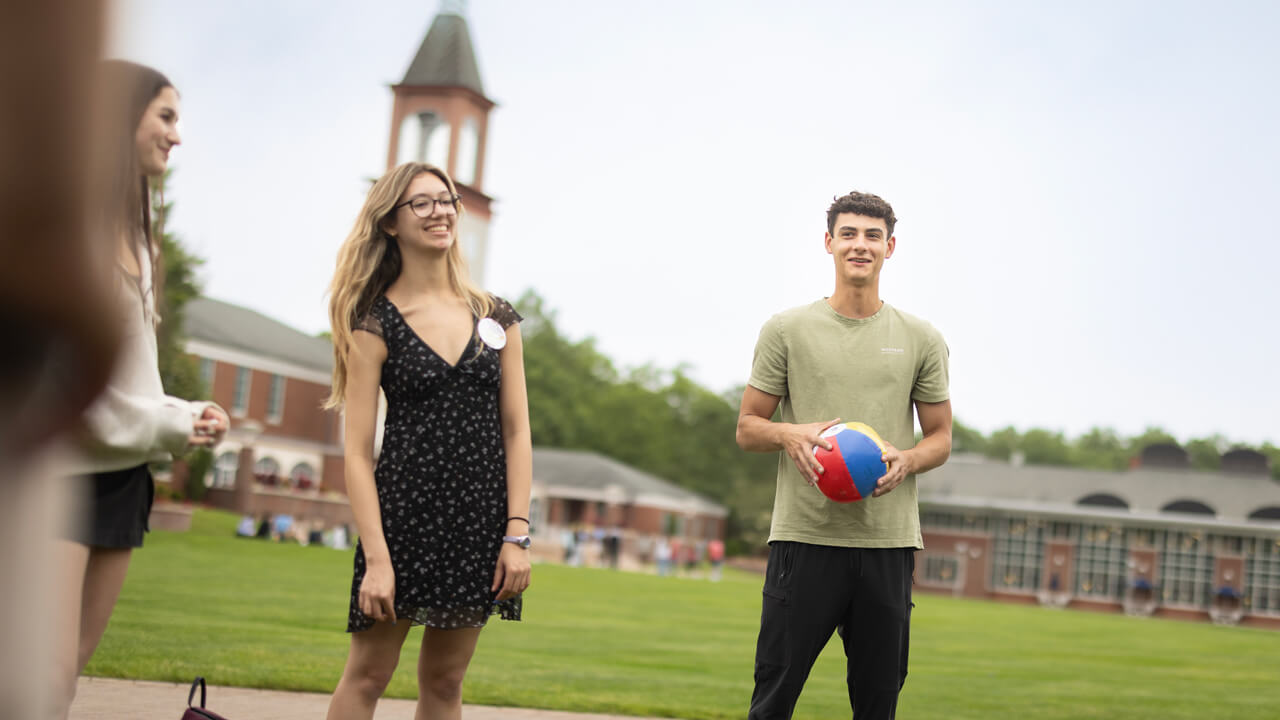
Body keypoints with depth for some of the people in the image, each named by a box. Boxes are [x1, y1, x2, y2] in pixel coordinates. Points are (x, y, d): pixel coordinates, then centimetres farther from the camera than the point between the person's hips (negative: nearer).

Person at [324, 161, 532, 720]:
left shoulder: (496, 318, 8)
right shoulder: (374, 324, -2)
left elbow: (516, 433, 7)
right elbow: (357, 451, -6)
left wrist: (516, 534, -2)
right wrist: (376, 557, -14)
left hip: (480, 518, 3)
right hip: (403, 511, -3)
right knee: (367, 674, 0)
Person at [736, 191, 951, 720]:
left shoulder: (921, 339, 10)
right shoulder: (787, 329, 6)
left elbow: (940, 437, 14)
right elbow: (746, 428, 7)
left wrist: (907, 459, -9)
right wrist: (790, 434, -14)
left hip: (889, 542, 2)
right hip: (804, 535, -2)